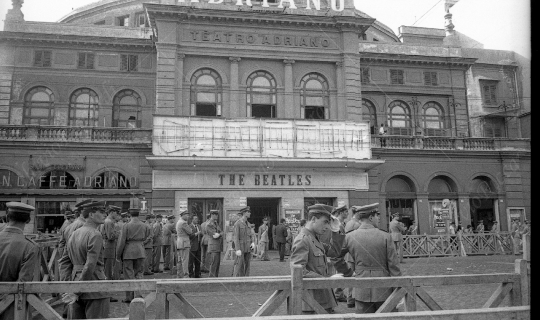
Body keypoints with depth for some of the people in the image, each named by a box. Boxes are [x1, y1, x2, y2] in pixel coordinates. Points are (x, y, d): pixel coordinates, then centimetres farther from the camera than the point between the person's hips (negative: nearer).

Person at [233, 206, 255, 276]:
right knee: (239, 266, -8)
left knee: (247, 265, 6)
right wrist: (237, 249, -23)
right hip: (240, 248, -7)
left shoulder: (247, 223, 13)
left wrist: (252, 243, -4)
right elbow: (235, 237, -16)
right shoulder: (237, 223, -11)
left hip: (247, 248, 7)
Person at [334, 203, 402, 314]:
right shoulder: (386, 237, -9)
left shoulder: (349, 237, -3)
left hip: (361, 291, 2)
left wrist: (348, 273, 12)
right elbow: (394, 266, -7)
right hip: (383, 290, -2)